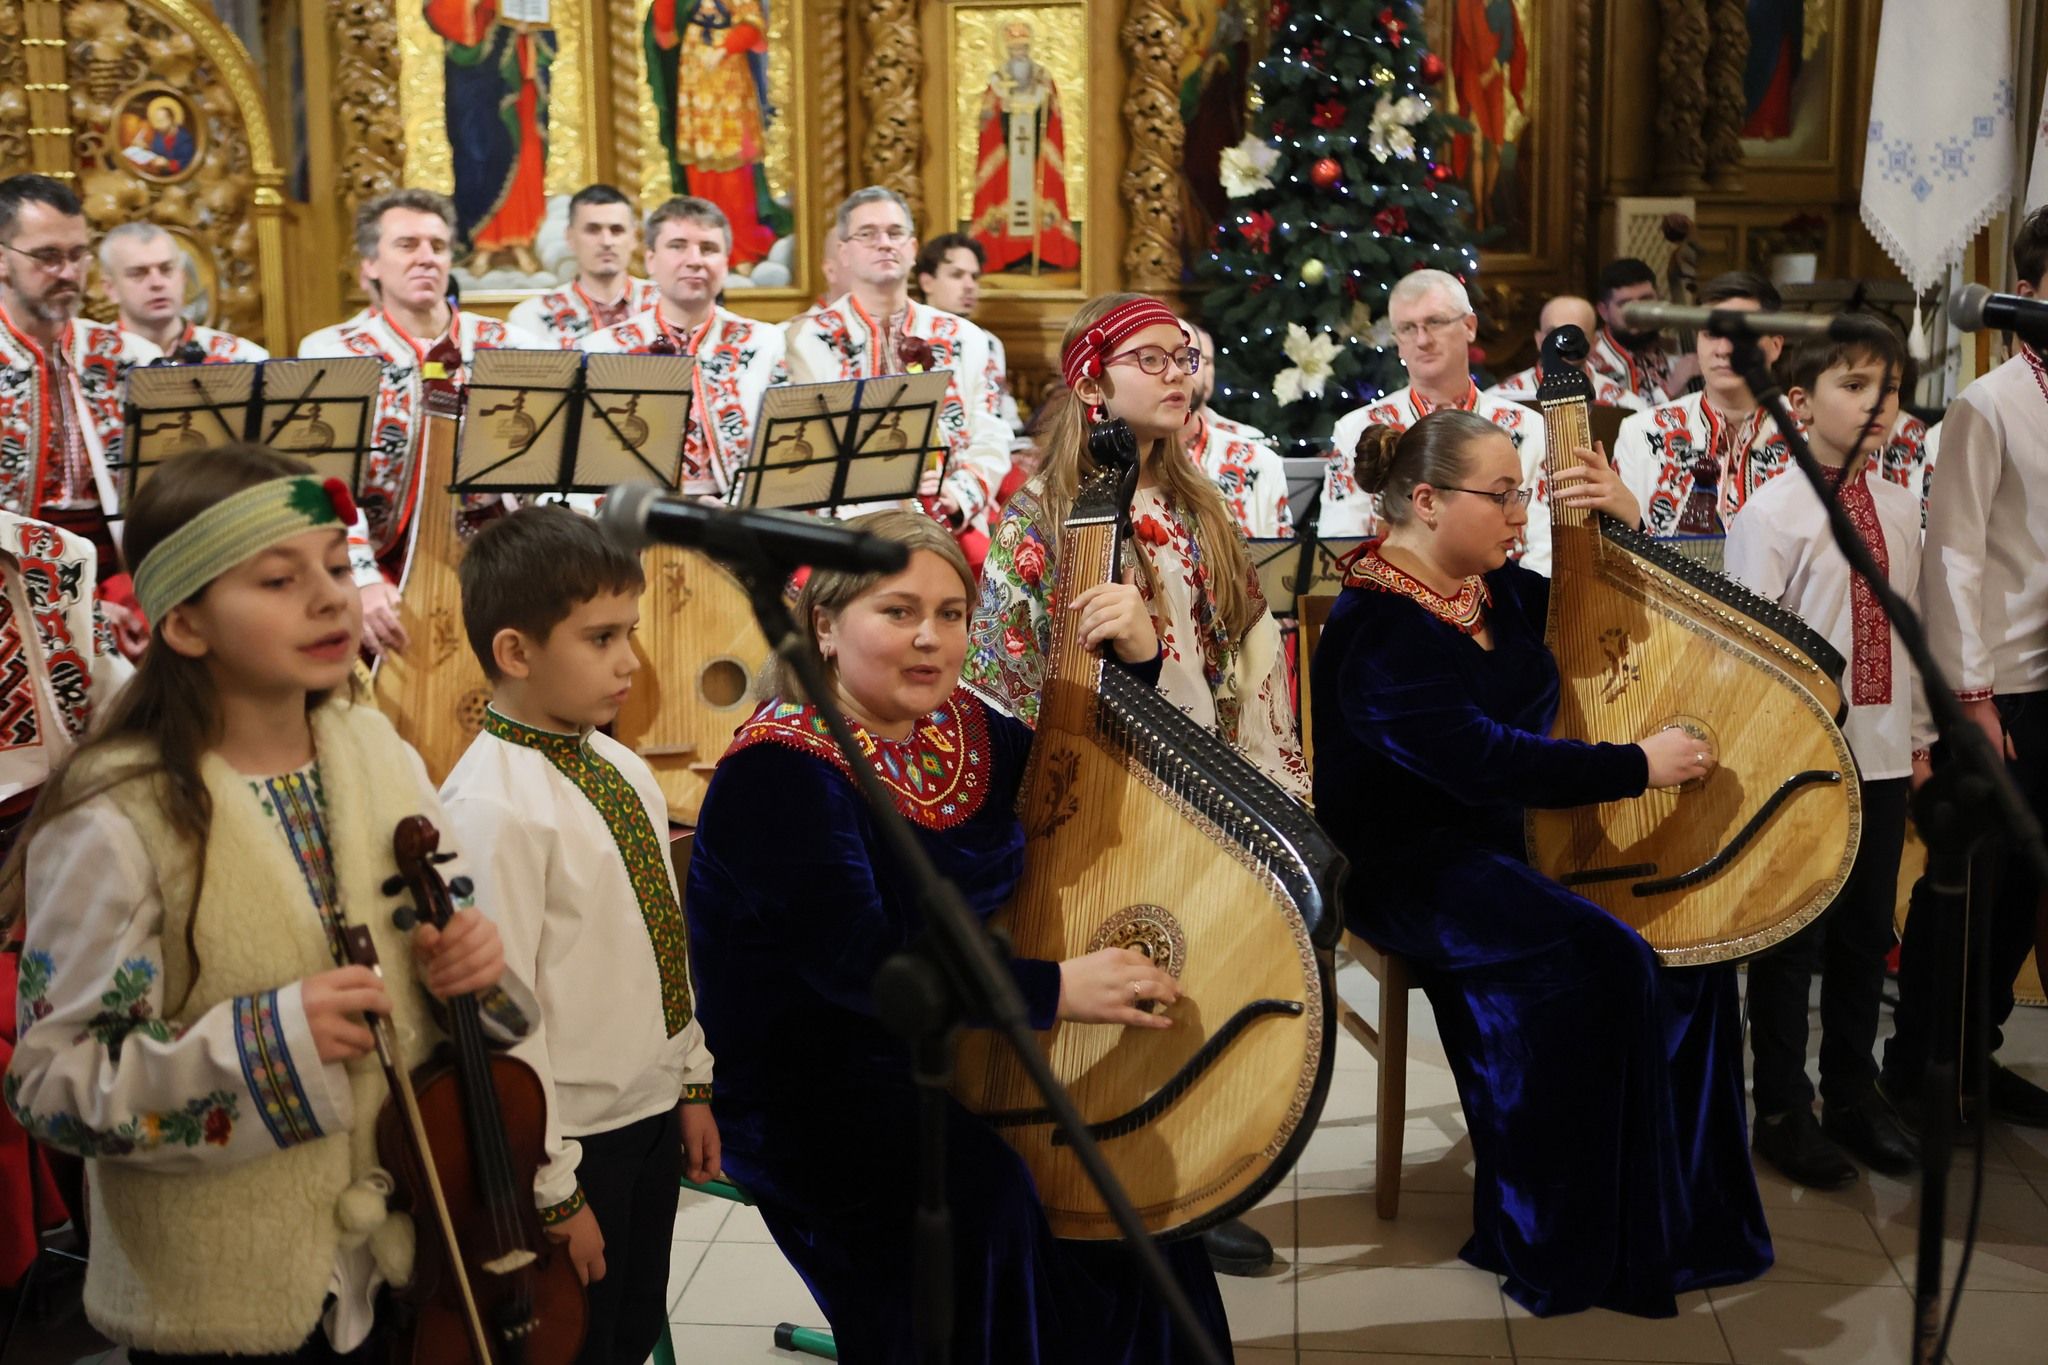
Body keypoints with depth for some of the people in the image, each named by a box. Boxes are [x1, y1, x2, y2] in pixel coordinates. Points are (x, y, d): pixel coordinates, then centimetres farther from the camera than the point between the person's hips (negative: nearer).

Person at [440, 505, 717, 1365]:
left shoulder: (623, 769, 3)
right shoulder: (492, 806, -22)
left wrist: (692, 1083, 14)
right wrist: (553, 1188, -18)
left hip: (654, 1113, 7)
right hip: (575, 1139, -7)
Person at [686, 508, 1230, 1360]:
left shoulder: (960, 726, 4)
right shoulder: (778, 771, -18)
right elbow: (859, 962, -27)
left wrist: (1135, 662, -1)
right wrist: (1054, 990, -27)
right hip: (811, 1092, -7)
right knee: (981, 1191, -29)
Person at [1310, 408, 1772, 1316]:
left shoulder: (1494, 589, 7)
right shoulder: (1376, 627, -19)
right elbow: (1480, 760, -29)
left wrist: (1624, 522, 1)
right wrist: (1638, 766, -25)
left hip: (1511, 838, 8)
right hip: (1411, 868, -8)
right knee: (1601, 964, -28)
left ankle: (1683, 1218, 6)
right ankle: (1572, 1251, -12)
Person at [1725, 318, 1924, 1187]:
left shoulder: (1900, 511, 8)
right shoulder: (1771, 512, -11)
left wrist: (1920, 733, 11)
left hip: (1883, 755, 6)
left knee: (1866, 934, 14)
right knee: (1793, 935, 5)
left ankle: (1853, 1097, 30)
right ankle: (1782, 1111, 19)